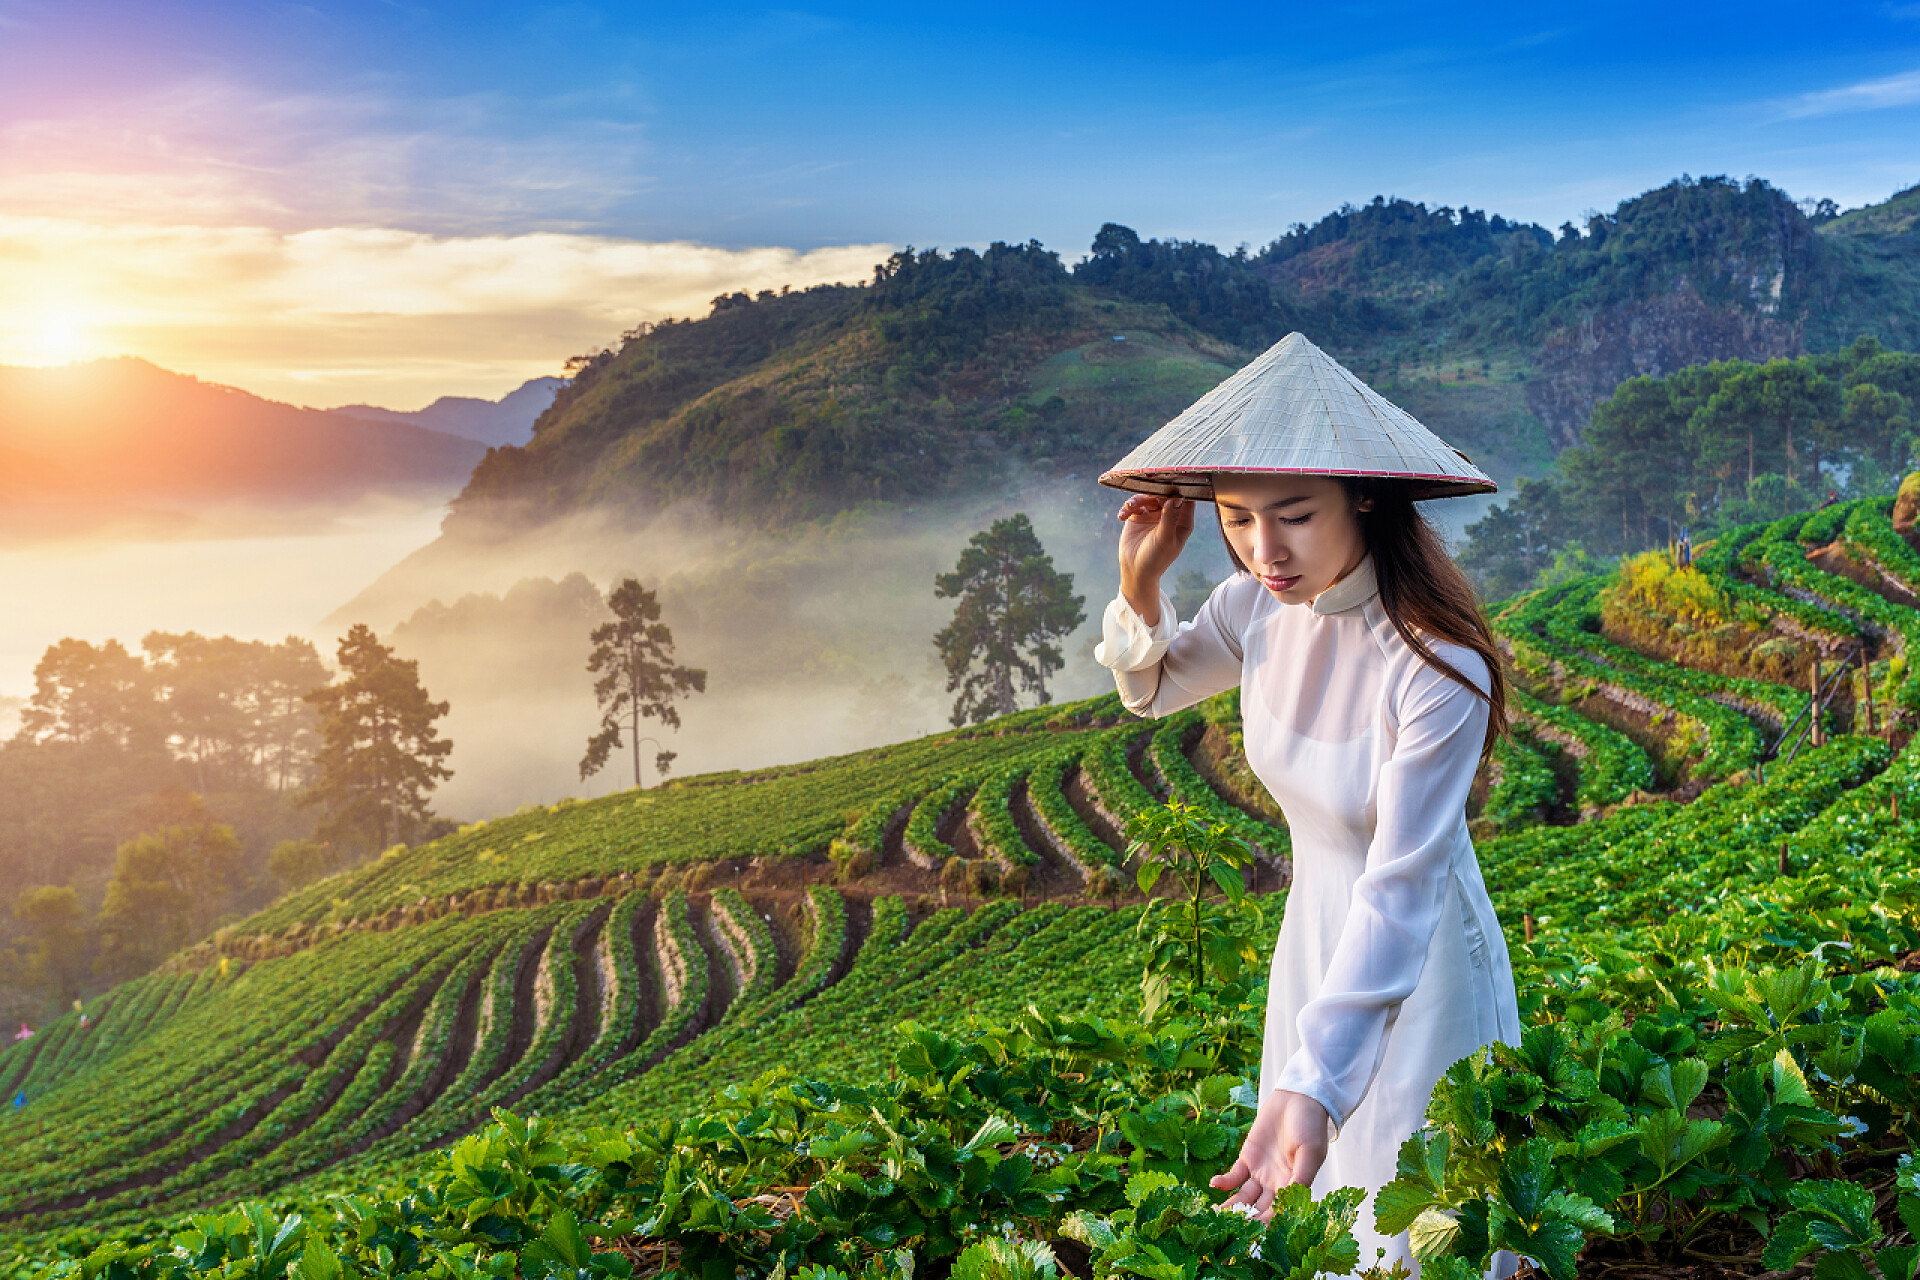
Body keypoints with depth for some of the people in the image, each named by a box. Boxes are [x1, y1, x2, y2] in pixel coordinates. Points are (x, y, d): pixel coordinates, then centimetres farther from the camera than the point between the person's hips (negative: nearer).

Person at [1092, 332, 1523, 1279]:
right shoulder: (1261, 601, -13)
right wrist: (1139, 581, -13)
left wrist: (1309, 1086, -40)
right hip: (1312, 940, 6)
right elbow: (1153, 688, 8)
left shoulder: (1438, 667, -31)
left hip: (1418, 963, -6)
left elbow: (1398, 891, -32)